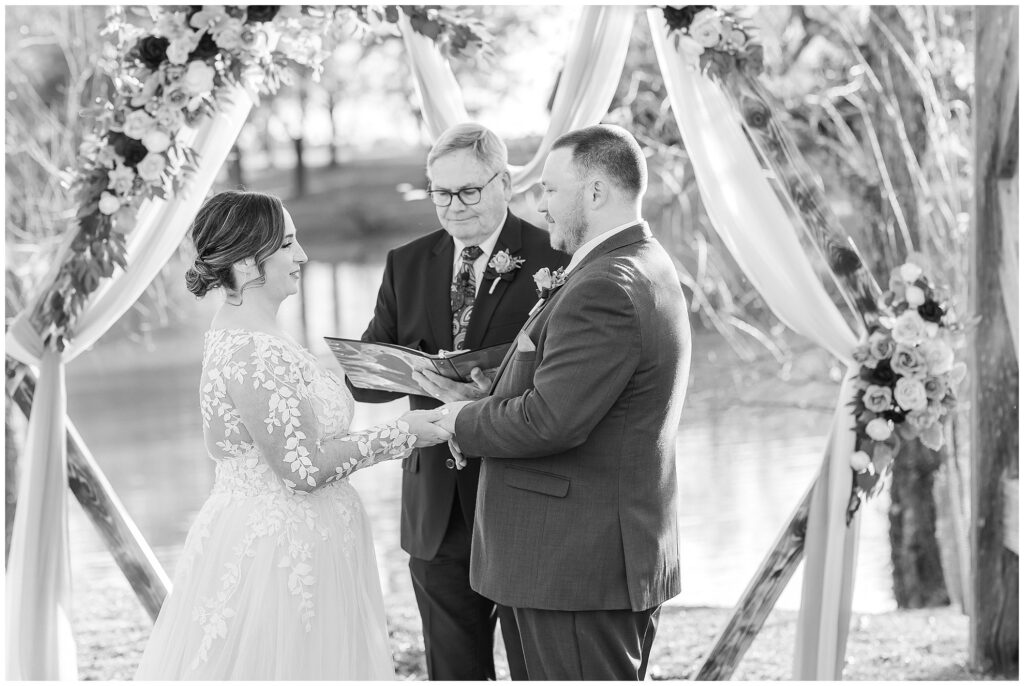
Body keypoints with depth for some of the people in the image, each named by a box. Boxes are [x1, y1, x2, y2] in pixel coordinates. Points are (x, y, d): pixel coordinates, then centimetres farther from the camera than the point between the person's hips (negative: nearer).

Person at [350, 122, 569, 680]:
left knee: (539, 672, 5)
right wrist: (419, 371, -17)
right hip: (439, 516, 5)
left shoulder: (554, 262, -7)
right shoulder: (406, 265, 10)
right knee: (452, 673, 14)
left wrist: (497, 393, -28)